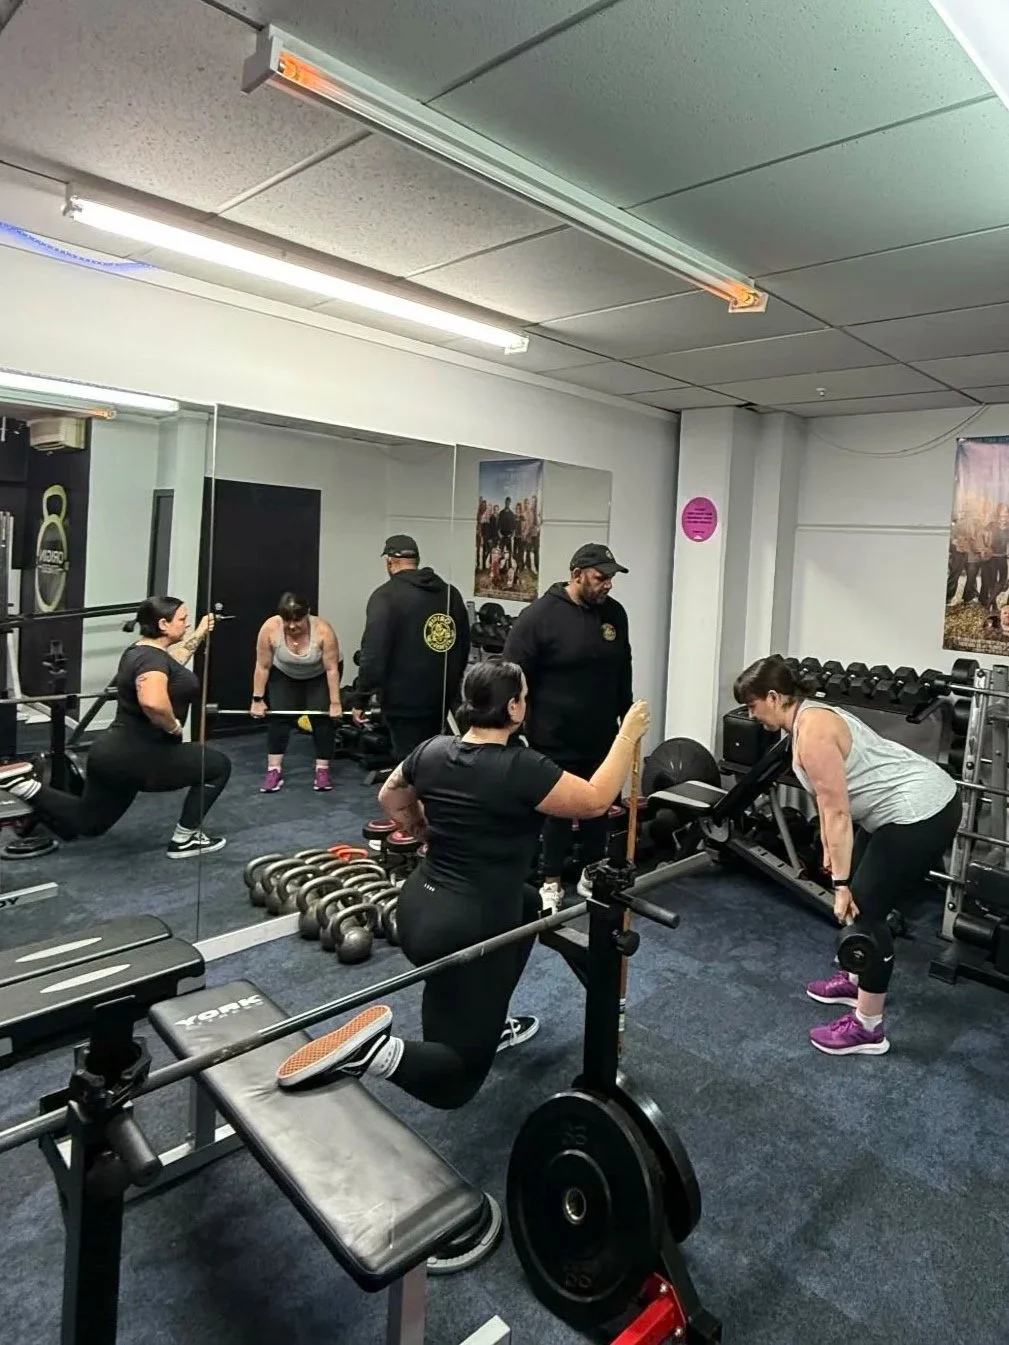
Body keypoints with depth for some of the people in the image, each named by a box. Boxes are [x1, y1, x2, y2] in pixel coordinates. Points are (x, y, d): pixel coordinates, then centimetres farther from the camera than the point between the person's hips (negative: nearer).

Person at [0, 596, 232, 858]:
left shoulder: (140, 651, 10)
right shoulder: (151, 658, -20)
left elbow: (171, 662, 35)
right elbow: (152, 702, -41)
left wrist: (200, 634, 39)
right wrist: (174, 727, -23)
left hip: (114, 754, 10)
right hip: (137, 758, -10)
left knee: (86, 823, 26)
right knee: (218, 765, 4)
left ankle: (25, 784, 10)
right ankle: (185, 840, 11)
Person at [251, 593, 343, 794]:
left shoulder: (323, 630, -35)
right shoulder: (269, 628, -31)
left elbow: (332, 669, -28)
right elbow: (262, 666, -21)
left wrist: (335, 703, -25)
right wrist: (257, 700, -18)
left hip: (319, 676, -1)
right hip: (284, 675, 2)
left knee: (322, 717, -9)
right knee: (278, 716, -7)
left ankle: (323, 769, -2)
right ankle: (274, 770, -5)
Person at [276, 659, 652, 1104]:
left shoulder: (433, 750, 0)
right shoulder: (520, 769, -19)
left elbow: (390, 797, 18)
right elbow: (595, 801, -8)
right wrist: (628, 736, 0)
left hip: (417, 909, 8)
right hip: (462, 932, -8)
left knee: (526, 904, 32)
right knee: (456, 1080, 7)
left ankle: (489, 1024, 35)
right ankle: (375, 1049, -19)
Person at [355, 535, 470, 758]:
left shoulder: (386, 596, -11)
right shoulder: (451, 593, 9)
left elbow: (373, 654, -19)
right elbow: (464, 646, 17)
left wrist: (362, 699, -11)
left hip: (405, 700, -6)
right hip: (442, 697, 7)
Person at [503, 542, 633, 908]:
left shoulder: (614, 613, 4)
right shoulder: (540, 615, -14)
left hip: (601, 737, 5)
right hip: (554, 739, -5)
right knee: (555, 810, 7)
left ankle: (592, 873, 34)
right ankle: (551, 880, 24)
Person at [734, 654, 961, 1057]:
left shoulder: (812, 732, -20)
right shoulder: (808, 717, 10)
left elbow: (837, 813, -22)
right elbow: (830, 799, 19)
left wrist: (840, 883, -17)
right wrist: (830, 852, 25)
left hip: (921, 812, -10)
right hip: (914, 805, 10)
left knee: (864, 909, -4)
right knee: (858, 896, 19)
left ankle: (868, 1028, 6)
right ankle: (856, 980, 35)